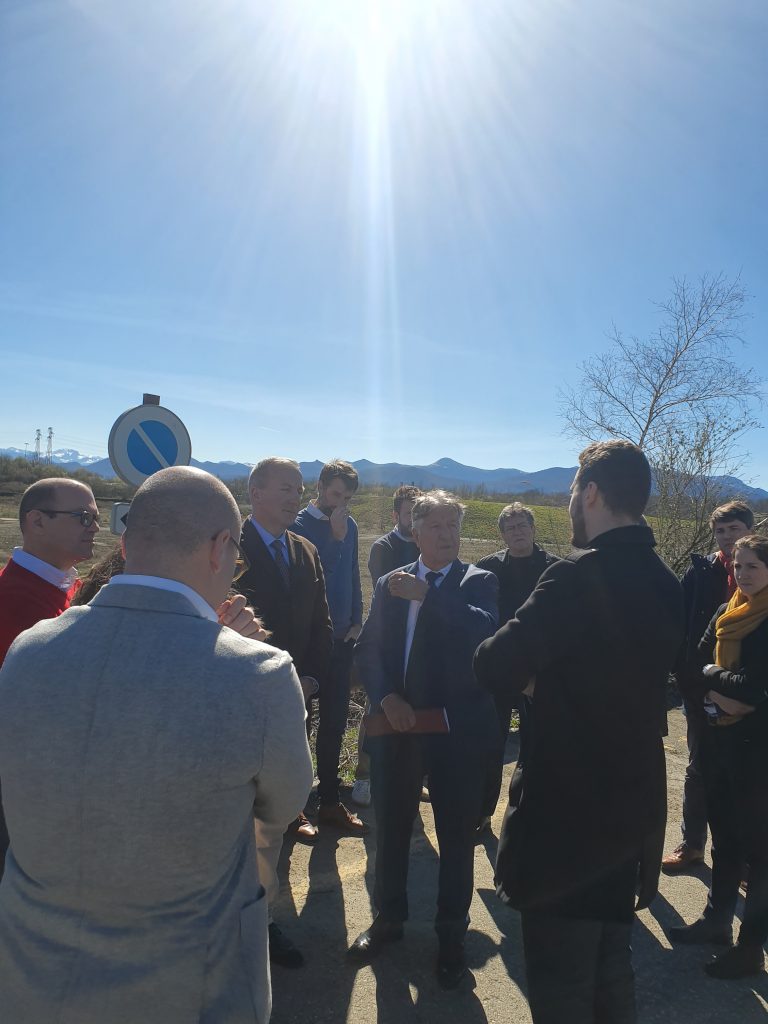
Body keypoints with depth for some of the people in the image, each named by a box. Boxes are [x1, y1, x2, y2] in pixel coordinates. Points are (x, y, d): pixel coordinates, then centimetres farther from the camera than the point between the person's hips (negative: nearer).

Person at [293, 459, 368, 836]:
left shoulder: (349, 525, 7)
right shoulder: (301, 525, -11)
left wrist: (356, 621, 9)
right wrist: (335, 537, -23)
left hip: (340, 638, 6)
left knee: (335, 722, 13)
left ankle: (330, 802, 26)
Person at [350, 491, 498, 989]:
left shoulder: (479, 582, -4)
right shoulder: (389, 584, 6)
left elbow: (486, 631, -24)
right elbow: (368, 649, 3)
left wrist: (427, 594, -28)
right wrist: (386, 698, -13)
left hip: (458, 729, -3)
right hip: (397, 724, 3)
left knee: (457, 834, 11)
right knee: (391, 826, 17)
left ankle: (452, 933, 33)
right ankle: (389, 917, 40)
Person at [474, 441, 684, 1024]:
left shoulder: (580, 575, -22)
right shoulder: (665, 583, 3)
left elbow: (497, 669, -26)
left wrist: (533, 673, -5)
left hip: (567, 809, -8)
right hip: (634, 806, 8)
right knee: (612, 971, 26)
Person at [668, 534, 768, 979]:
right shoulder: (727, 613, 7)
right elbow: (699, 665, 6)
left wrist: (714, 676, -10)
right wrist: (721, 694, -11)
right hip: (720, 738, 6)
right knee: (725, 836, 18)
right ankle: (717, 919, 33)